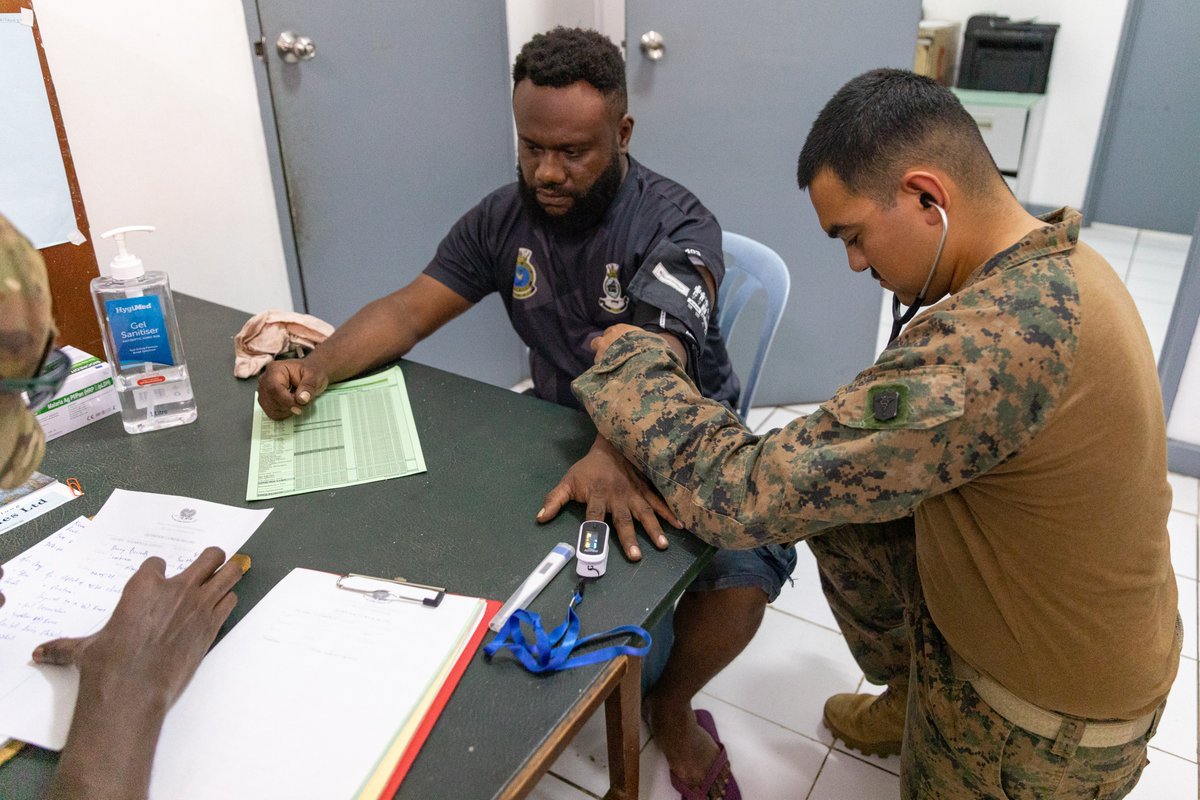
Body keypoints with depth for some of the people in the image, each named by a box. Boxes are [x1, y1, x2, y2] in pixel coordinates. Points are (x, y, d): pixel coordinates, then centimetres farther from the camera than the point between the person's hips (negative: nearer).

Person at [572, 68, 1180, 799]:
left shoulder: (997, 337, -39)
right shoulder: (1054, 262, -7)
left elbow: (743, 497, -36)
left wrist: (631, 357, -22)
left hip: (1055, 714, -7)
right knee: (832, 505, 12)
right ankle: (913, 699, 32)